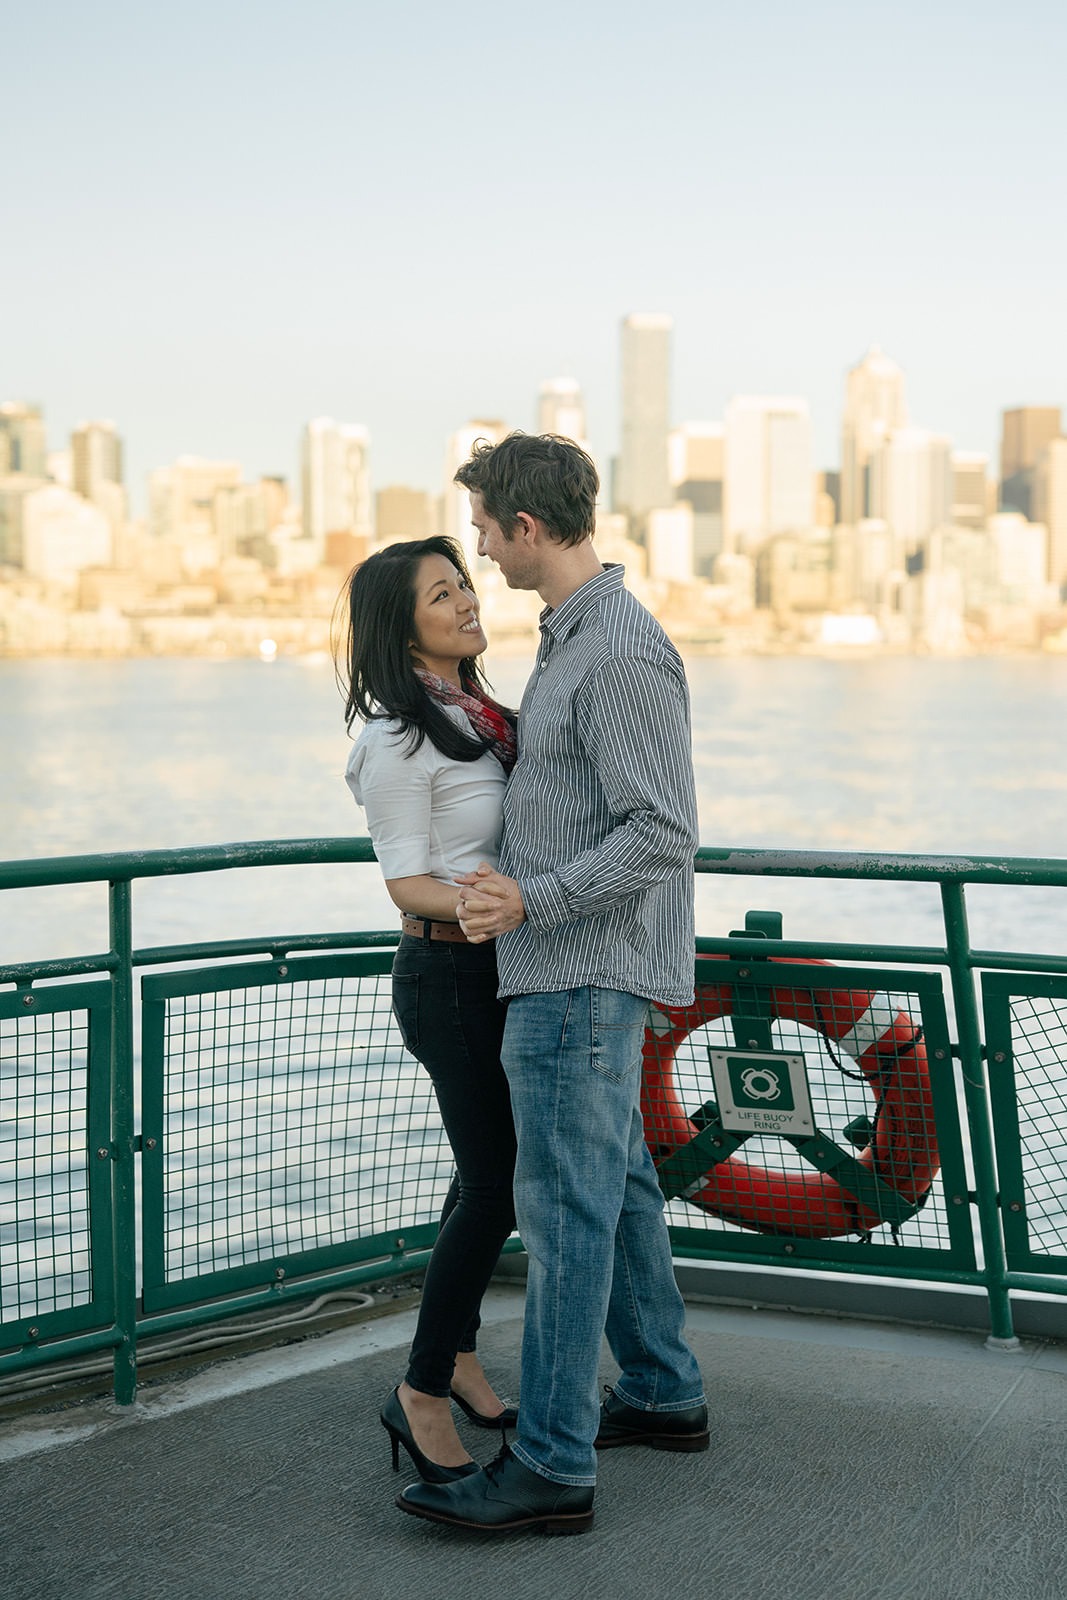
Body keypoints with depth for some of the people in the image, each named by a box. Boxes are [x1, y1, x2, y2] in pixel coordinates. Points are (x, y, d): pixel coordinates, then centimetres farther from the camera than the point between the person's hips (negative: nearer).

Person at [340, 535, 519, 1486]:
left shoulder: (480, 715, 11)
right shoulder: (399, 738, -15)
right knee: (496, 1184, -6)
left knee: (489, 1174, 14)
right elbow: (407, 884, -17)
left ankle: (458, 1359, 28)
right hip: (449, 976, -8)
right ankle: (423, 1395, 6)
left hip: (502, 970, 8)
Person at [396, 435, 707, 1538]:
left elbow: (663, 832, -23)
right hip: (573, 965, 11)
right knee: (616, 1186, 17)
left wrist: (534, 899, -28)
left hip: (584, 973, -11)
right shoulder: (571, 636, 14)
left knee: (564, 1204, -7)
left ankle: (550, 1467, -2)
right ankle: (662, 1394, 30)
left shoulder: (620, 655, -19)